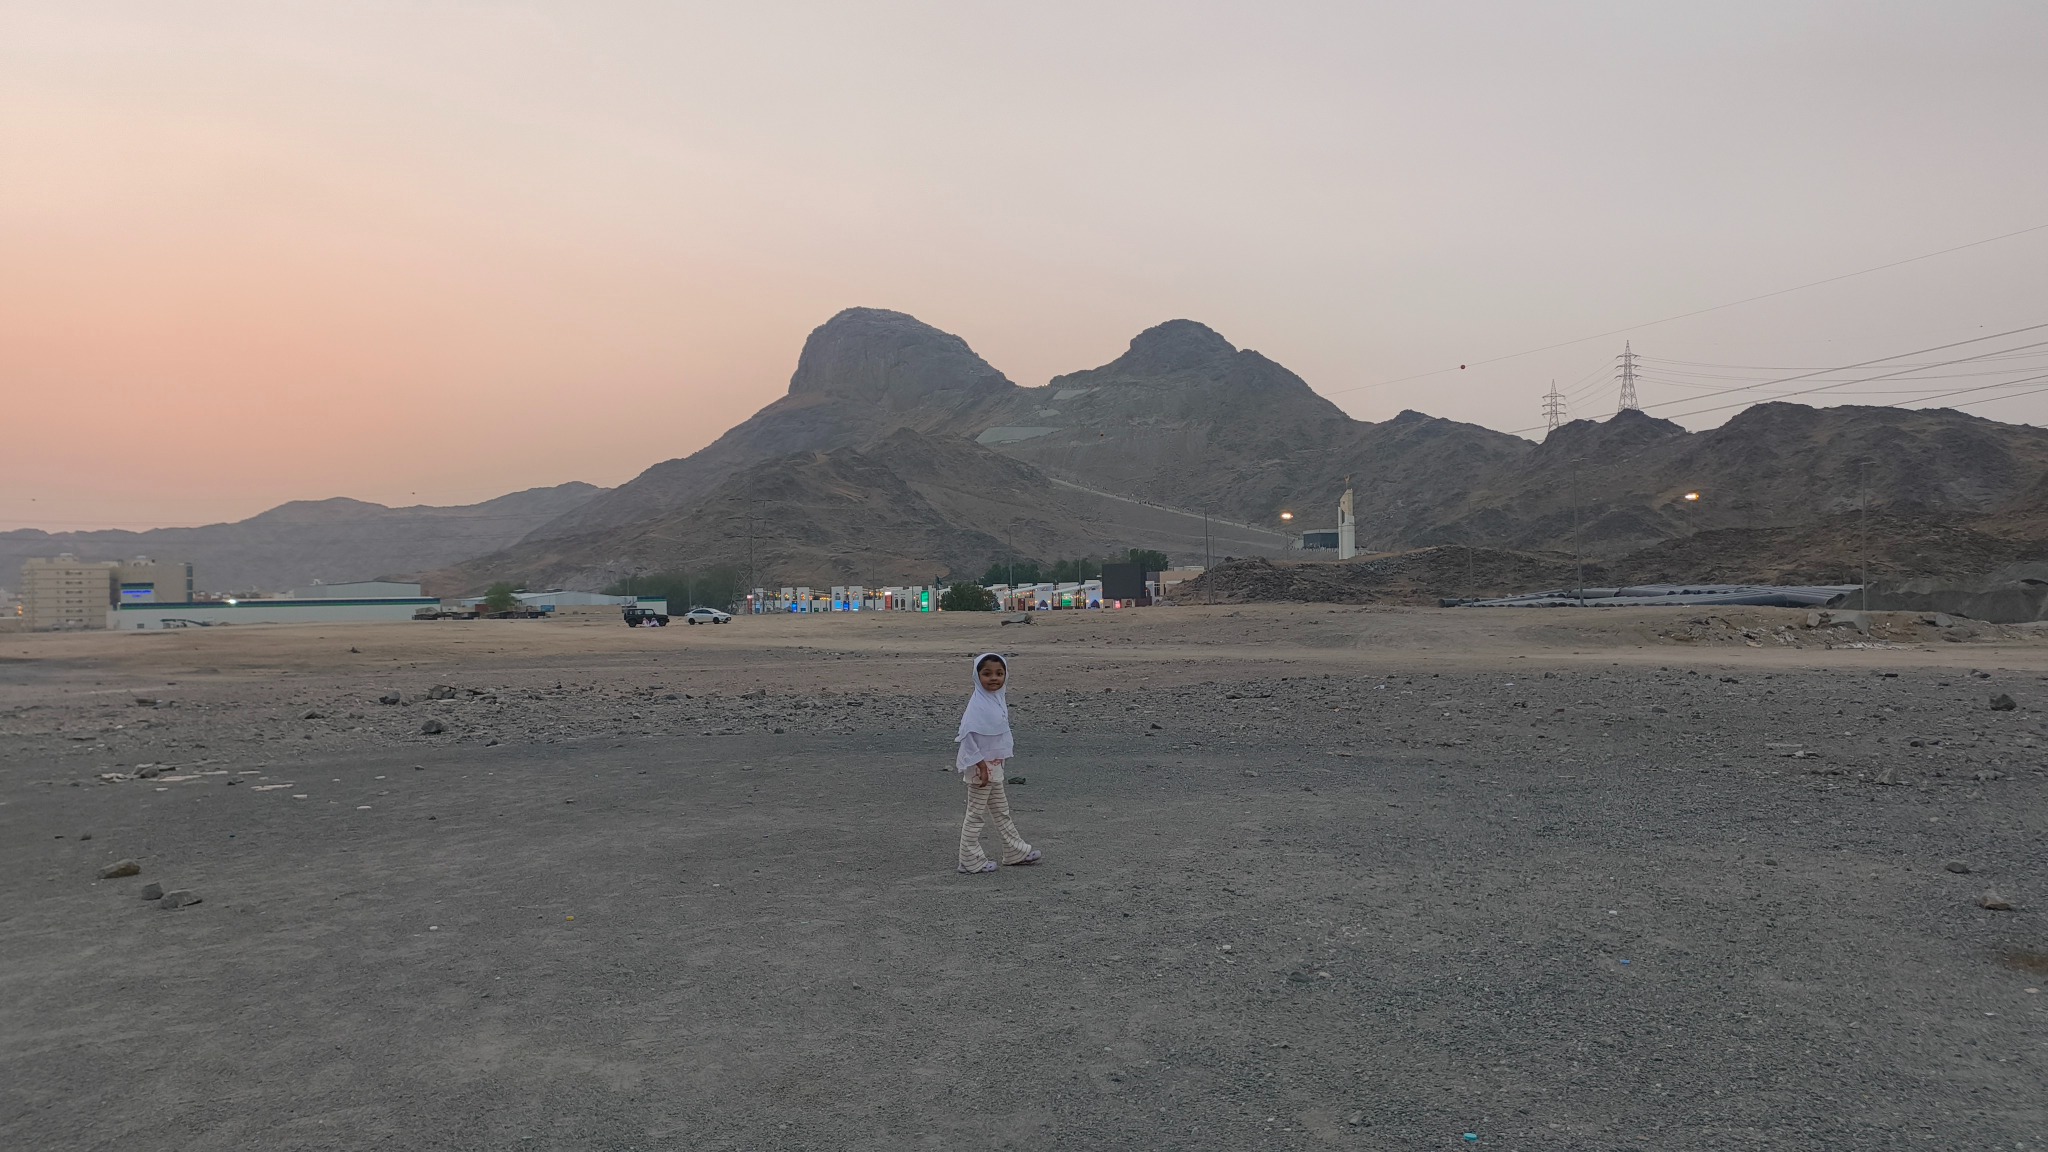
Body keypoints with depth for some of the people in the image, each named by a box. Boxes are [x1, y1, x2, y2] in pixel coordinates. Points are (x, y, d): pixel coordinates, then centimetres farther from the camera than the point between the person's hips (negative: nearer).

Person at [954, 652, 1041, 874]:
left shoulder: (999, 698, 5)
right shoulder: (978, 704, -22)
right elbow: (968, 735, -25)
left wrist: (999, 760, 17)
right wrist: (981, 766, -24)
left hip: (994, 764, 9)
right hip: (981, 766, -9)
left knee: (1002, 811, 20)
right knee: (976, 813, 2)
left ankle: (1015, 851, 32)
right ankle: (971, 860, 13)